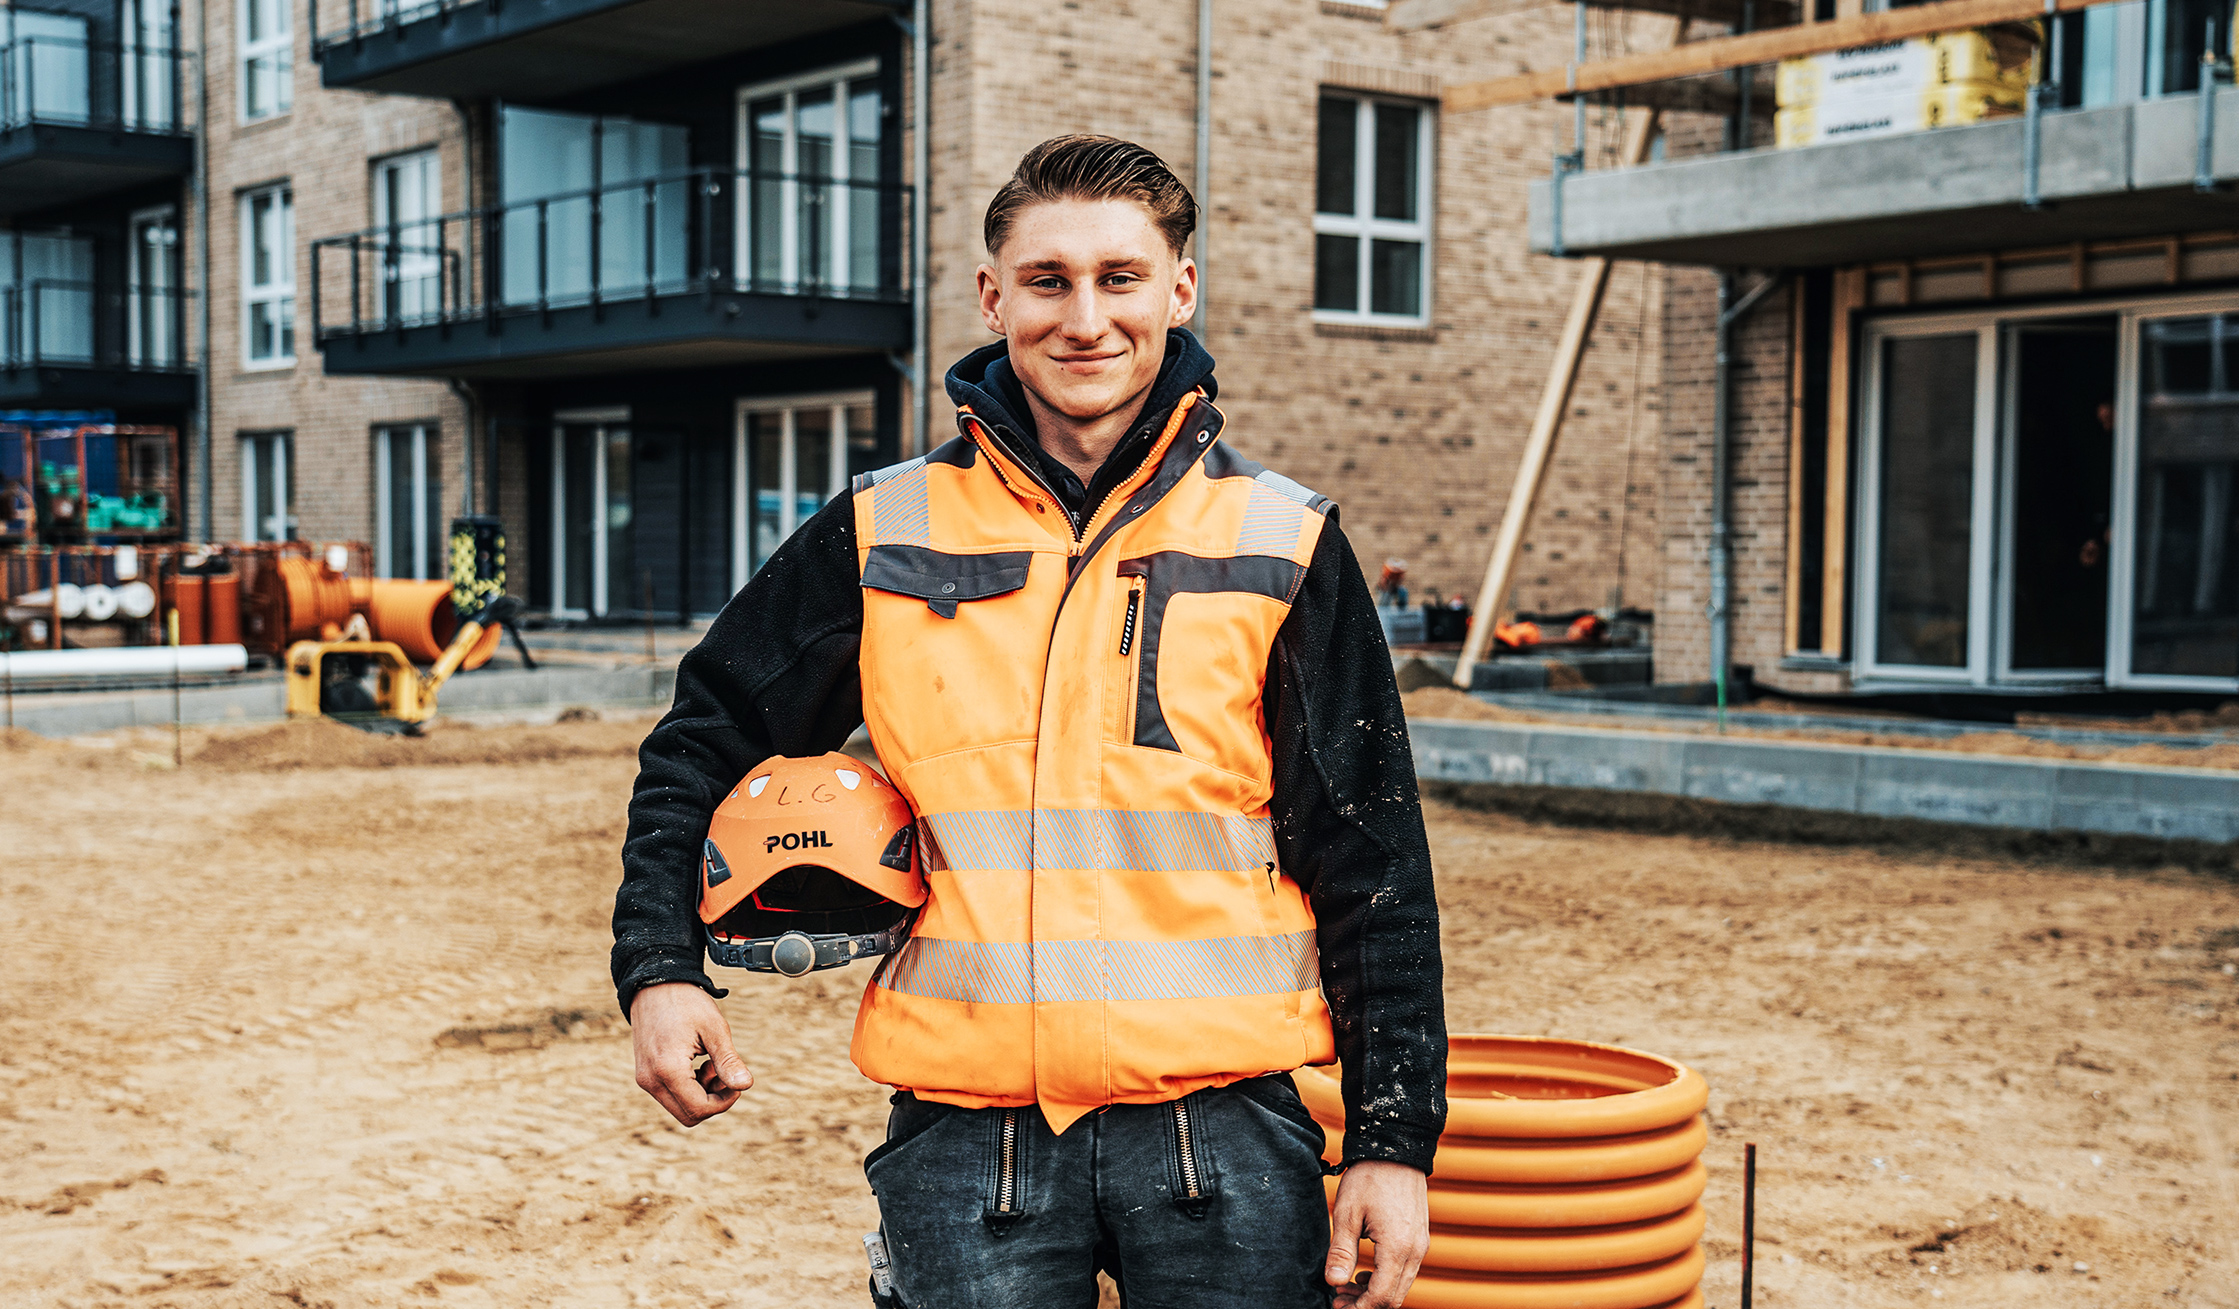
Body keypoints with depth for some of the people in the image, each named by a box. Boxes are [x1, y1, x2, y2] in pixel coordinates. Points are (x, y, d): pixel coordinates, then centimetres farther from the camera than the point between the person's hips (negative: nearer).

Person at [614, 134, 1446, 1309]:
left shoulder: (1280, 545, 2)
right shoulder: (884, 537, 4)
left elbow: (1372, 870, 3)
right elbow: (702, 744, 15)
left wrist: (1393, 1141, -1)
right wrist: (659, 969, 1)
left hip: (1221, 1129, 0)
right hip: (964, 1137, 1)